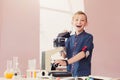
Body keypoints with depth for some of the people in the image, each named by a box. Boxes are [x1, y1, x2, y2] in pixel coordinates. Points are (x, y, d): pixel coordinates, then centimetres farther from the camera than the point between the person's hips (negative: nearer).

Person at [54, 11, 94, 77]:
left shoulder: (88, 37, -5)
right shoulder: (70, 38, 10)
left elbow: (83, 53, -19)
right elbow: (65, 55, 7)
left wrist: (66, 62, -28)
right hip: (70, 72, 4)